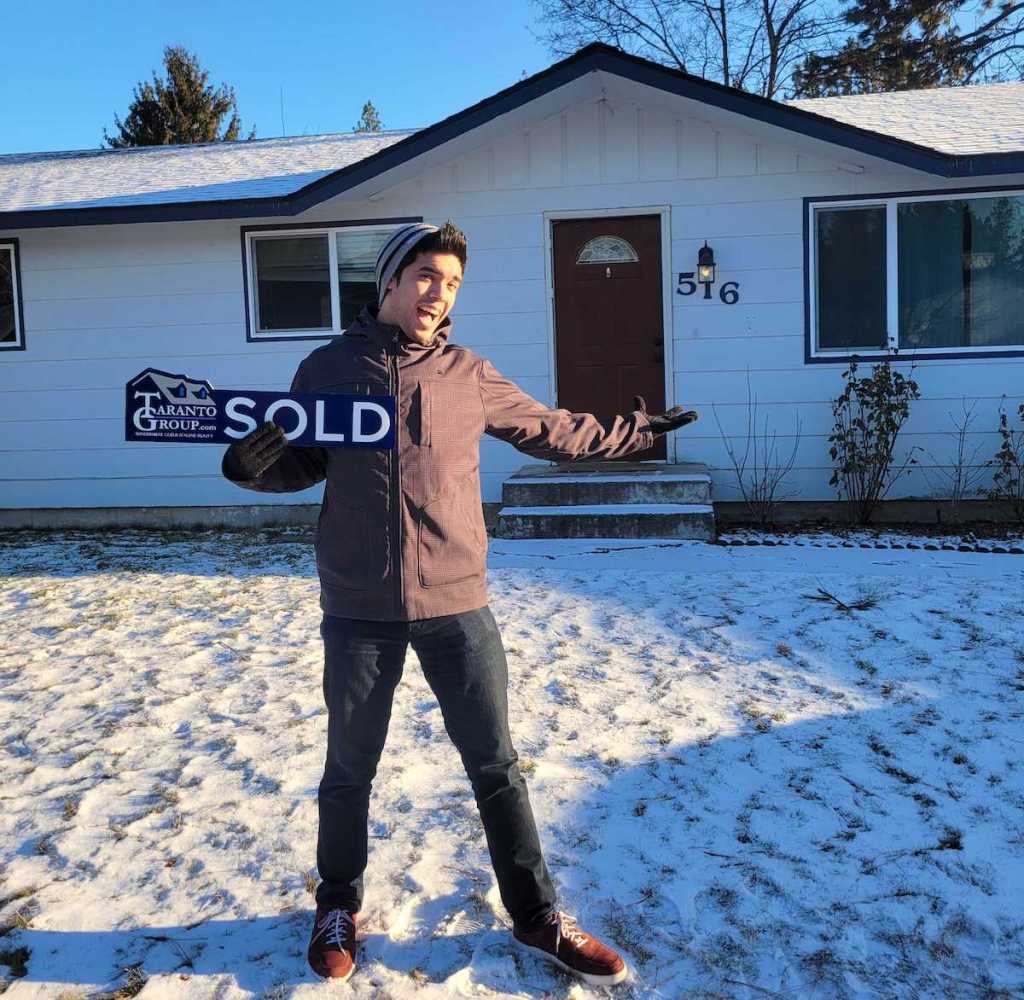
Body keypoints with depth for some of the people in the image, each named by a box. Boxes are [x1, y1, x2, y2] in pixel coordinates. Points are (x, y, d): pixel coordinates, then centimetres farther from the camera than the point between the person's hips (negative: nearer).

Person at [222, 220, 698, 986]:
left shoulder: (471, 376, 4)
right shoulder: (328, 369, 1)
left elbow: (550, 431, 17)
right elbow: (300, 465, 9)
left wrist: (637, 431, 21)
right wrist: (251, 464, -12)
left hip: (457, 604, 1)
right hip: (360, 610, 0)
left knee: (496, 765, 9)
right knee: (350, 769, 14)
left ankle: (536, 916, 26)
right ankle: (340, 905, 38)